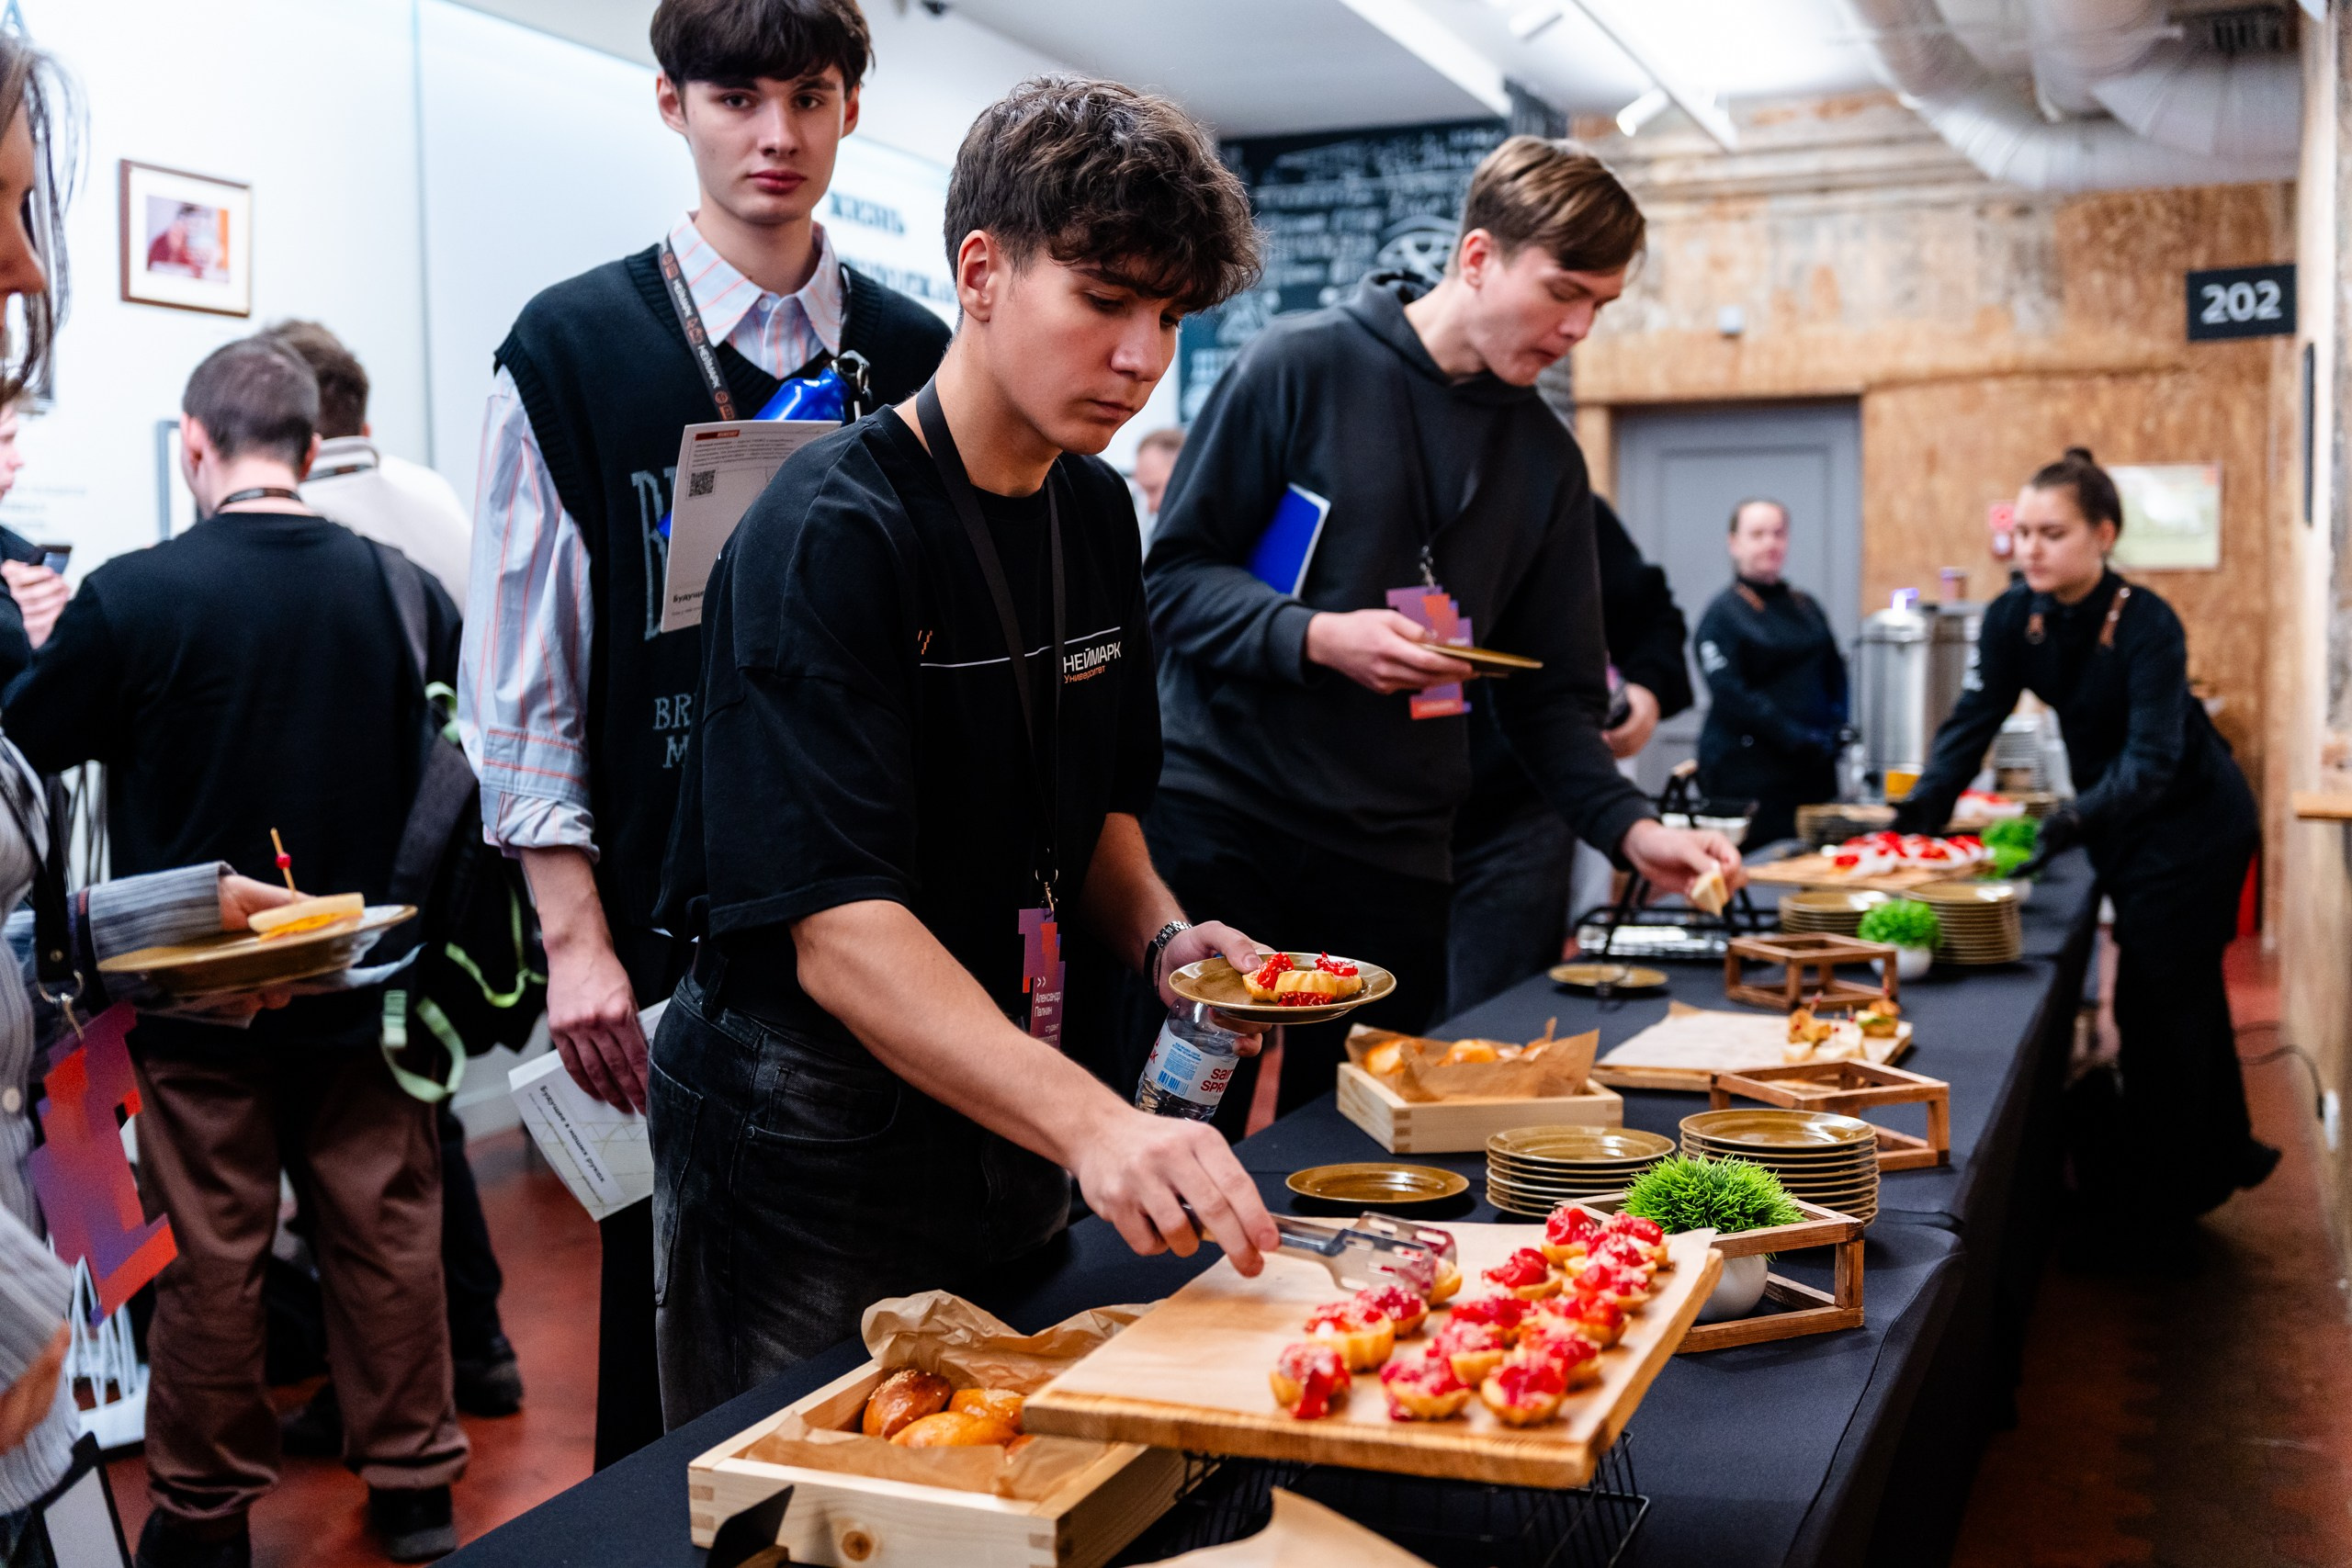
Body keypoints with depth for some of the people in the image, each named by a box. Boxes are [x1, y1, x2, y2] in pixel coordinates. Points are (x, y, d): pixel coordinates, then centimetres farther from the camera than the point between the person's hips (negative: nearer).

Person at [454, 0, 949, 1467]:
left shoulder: (916, 361, 7)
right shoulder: (574, 350, -1)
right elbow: (521, 677, -2)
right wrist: (577, 937, -8)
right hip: (669, 921, -2)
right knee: (669, 1298, 8)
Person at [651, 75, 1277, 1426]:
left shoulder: (1096, 513, 3)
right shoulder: (831, 534, -21)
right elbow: (841, 934, -30)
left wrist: (1159, 932, -6)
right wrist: (1096, 1125, -40)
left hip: (1008, 1105, 8)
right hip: (811, 1148, -7)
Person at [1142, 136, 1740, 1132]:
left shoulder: (1546, 459, 10)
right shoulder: (1302, 366, -4)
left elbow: (1550, 693, 11)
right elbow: (1173, 575, -5)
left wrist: (1628, 826, -3)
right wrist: (1317, 637, -19)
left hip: (1396, 858, 4)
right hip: (1220, 824, -4)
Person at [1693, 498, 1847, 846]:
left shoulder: (1804, 606, 17)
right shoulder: (1723, 614, -3)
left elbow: (1836, 676, 19)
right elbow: (1729, 695, -13)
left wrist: (1837, 732, 0)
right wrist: (1797, 739, -19)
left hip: (1812, 776, 6)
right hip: (1748, 775, -6)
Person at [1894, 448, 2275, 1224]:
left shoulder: (2146, 625, -29)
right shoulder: (2014, 616, -11)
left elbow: (2152, 760, -35)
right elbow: (1973, 720, -16)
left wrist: (2078, 819, -51)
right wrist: (1924, 807, -31)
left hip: (2192, 820, -7)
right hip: (2119, 821, 7)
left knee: (2156, 998, -4)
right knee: (2185, 992, 19)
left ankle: (2164, 1189, 11)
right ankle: (2220, 1154, 35)